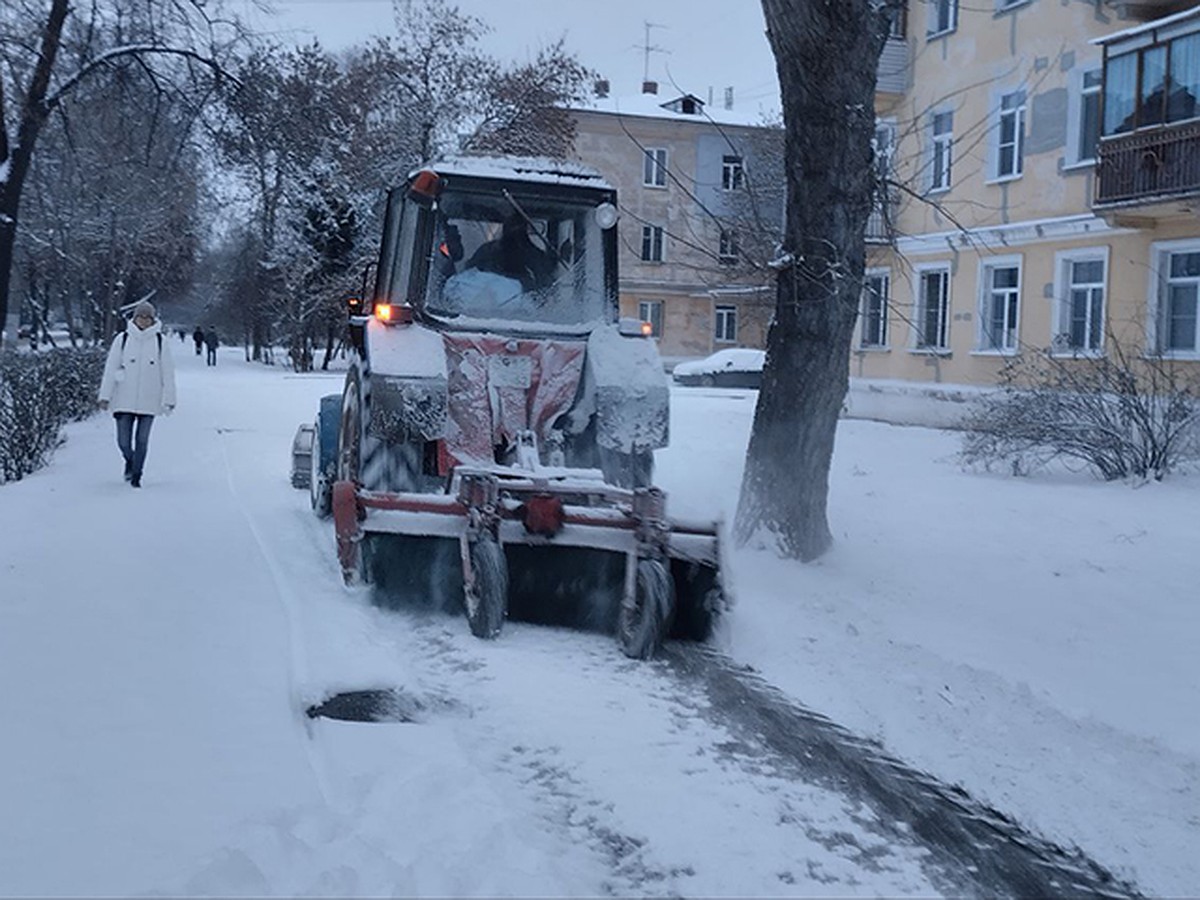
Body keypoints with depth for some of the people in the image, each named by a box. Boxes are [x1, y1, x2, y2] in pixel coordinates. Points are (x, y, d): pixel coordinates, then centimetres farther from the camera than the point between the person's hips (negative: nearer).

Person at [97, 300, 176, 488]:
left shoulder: (160, 342, 1)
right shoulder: (122, 339, 0)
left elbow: (168, 373, 4)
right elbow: (110, 369, 2)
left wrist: (169, 399, 1)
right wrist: (105, 396, -1)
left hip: (149, 401, 0)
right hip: (124, 400, 0)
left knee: (142, 440, 2)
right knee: (123, 441, 1)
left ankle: (136, 475, 16)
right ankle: (130, 461, 32)